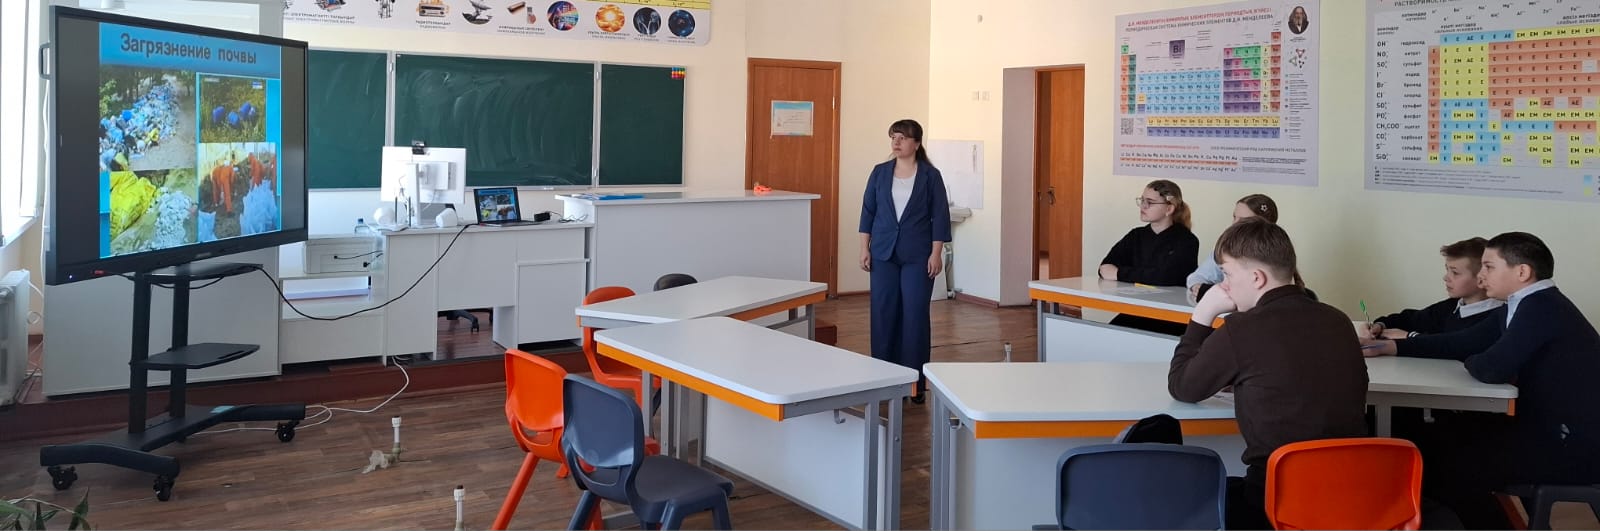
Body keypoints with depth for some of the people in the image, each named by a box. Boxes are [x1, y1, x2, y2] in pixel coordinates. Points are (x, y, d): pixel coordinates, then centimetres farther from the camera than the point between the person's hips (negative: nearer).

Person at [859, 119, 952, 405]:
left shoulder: (930, 175, -2)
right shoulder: (880, 172, 6)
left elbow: (940, 217, -3)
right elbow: (868, 211, 8)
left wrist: (936, 254, -8)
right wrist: (864, 248, 2)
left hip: (918, 256, -2)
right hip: (884, 253, 3)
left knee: (915, 315, -1)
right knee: (883, 314, 4)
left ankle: (915, 380, 7)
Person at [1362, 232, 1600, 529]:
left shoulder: (1542, 307, -20)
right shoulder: (1528, 305, 9)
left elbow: (1493, 369, -26)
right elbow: (1465, 342, 15)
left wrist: (1470, 362, -1)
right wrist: (1393, 346, 11)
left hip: (1573, 446, -9)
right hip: (1549, 427, 9)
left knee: (1450, 467, -12)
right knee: (1438, 439, 9)